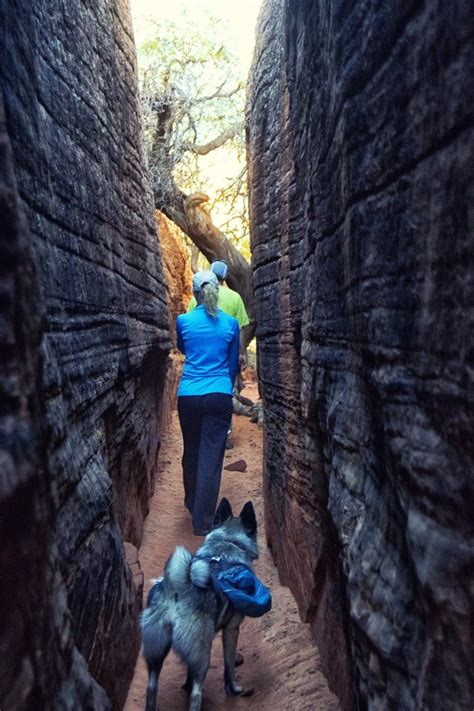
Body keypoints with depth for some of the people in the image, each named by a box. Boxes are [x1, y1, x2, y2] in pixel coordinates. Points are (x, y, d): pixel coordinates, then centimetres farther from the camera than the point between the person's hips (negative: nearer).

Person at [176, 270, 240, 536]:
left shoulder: (184, 321, 0)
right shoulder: (231, 323, 1)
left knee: (191, 452, 19)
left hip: (189, 395, 1)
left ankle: (192, 504, 39)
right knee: (211, 457, 2)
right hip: (220, 395, -1)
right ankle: (202, 522, 7)